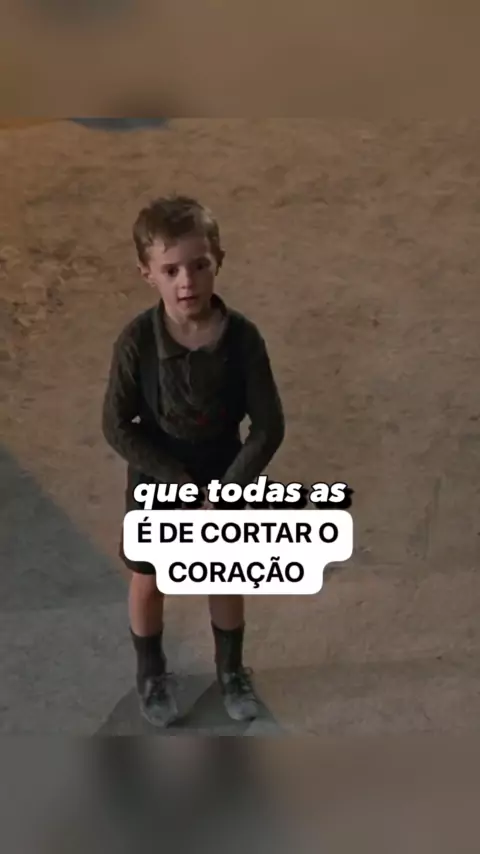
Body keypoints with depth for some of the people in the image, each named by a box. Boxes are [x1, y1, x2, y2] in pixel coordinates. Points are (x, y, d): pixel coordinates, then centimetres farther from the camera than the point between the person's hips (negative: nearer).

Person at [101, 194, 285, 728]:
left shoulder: (242, 337, -21)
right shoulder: (136, 341, -23)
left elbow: (269, 427, -15)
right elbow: (117, 427, -15)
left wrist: (226, 493, -17)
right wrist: (181, 481, -17)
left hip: (226, 484, 1)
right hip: (155, 486, 0)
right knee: (148, 583, 19)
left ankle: (231, 669, 48)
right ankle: (151, 673, 47)